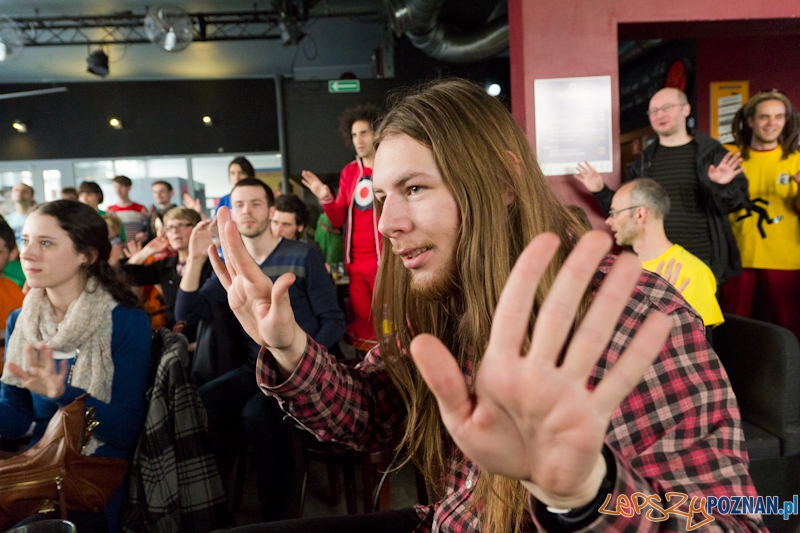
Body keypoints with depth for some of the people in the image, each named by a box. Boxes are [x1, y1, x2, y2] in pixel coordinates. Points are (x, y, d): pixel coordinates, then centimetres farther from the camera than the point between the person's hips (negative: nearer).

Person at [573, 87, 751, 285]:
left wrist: (723, 187, -26)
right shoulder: (644, 161, 10)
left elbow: (738, 202, -5)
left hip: (702, 262, -3)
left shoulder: (712, 152, -1)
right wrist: (601, 191, -2)